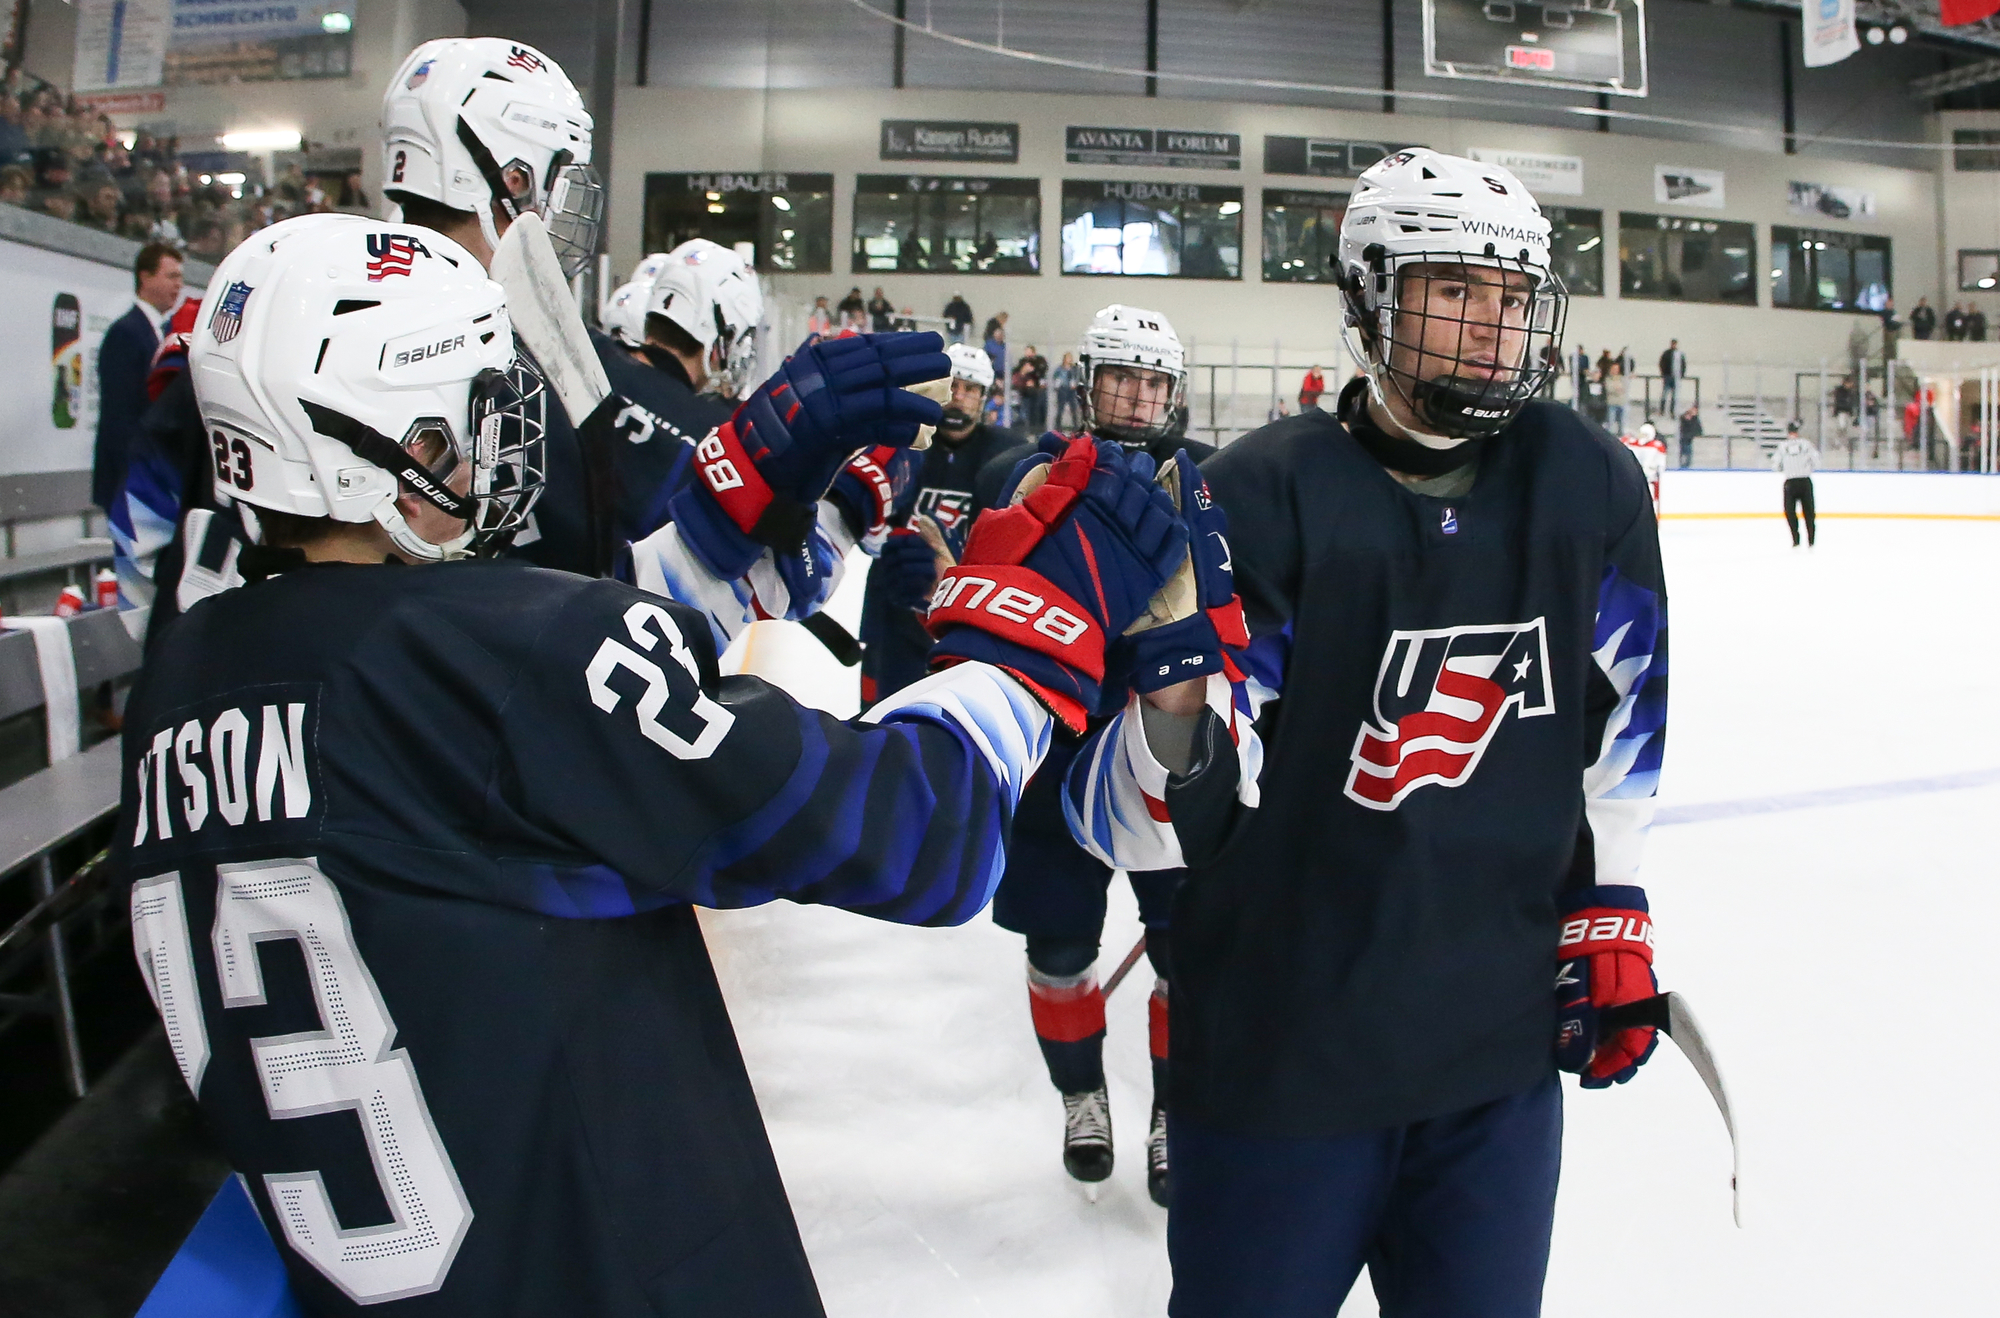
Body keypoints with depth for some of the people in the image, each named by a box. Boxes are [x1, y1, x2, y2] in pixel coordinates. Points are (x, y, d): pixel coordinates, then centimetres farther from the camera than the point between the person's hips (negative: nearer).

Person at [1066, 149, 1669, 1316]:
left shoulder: (1589, 485, -3)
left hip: (1505, 1055, 5)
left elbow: (1621, 717, 11)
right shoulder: (1265, 496, -17)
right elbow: (1134, 822, -20)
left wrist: (1611, 913, 11)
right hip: (1280, 1062, -4)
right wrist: (1174, 713, -40)